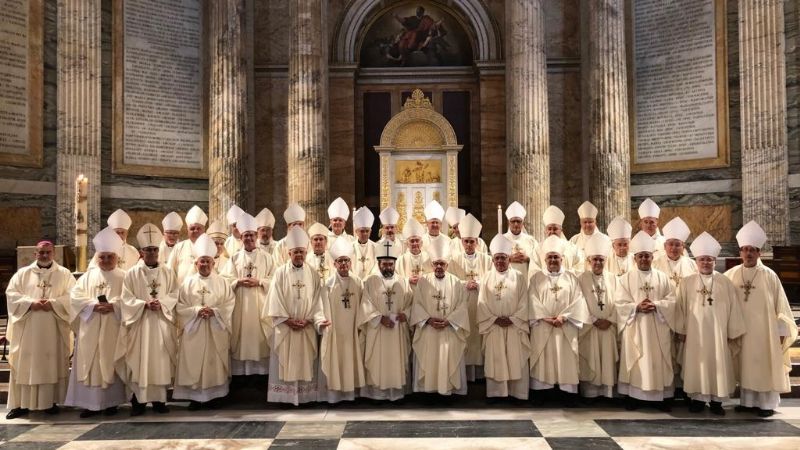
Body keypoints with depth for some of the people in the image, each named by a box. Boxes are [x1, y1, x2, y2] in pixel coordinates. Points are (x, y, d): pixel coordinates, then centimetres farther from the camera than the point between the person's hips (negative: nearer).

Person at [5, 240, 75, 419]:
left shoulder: (64, 273, 5)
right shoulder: (23, 273, 8)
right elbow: (11, 293, 1)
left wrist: (53, 303, -17)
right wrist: (30, 303, -14)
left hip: (53, 329, -1)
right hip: (27, 328, 1)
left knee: (52, 363, 2)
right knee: (24, 365, 2)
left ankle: (51, 401, 9)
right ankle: (21, 404, 8)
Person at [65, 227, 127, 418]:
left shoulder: (123, 277, 5)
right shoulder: (88, 276, 11)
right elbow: (75, 296, 0)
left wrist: (113, 305, -22)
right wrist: (94, 305, -15)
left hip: (113, 329, -2)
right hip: (90, 329, 2)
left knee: (111, 363, 2)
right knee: (89, 364, 0)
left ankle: (111, 402, 9)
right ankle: (90, 402, 5)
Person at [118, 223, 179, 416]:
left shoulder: (168, 272, 6)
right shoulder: (132, 273, 1)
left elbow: (174, 295, 4)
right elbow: (126, 299, -2)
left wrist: (161, 304, -14)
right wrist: (144, 304, -16)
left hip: (162, 324, 2)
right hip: (140, 324, -2)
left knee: (161, 361, 3)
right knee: (139, 361, -1)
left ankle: (159, 399, 12)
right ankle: (138, 400, 7)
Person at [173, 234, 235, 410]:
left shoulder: (222, 282, 4)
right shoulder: (188, 282, 4)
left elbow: (229, 304, 0)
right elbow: (181, 306, 0)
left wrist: (214, 311, -16)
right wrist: (197, 310, -16)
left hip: (216, 330, 0)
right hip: (193, 330, 0)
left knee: (215, 362, 2)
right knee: (193, 362, -1)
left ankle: (214, 396, 12)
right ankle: (195, 397, 9)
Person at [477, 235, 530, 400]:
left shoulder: (519, 277, 4)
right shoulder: (486, 279, 8)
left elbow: (524, 302, -1)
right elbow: (482, 303, 2)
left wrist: (512, 319, -11)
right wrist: (495, 319, -9)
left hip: (515, 327, -1)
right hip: (493, 327, 1)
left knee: (516, 361, 0)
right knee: (495, 362, 2)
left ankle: (518, 394, 7)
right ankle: (496, 394, 9)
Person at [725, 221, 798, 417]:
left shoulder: (769, 276, -6)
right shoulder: (731, 275, 0)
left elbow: (780, 304, -3)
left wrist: (782, 330, -4)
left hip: (764, 330, -2)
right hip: (740, 329, 2)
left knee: (765, 366, 4)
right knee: (745, 366, 9)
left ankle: (767, 404, 13)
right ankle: (747, 401, 19)